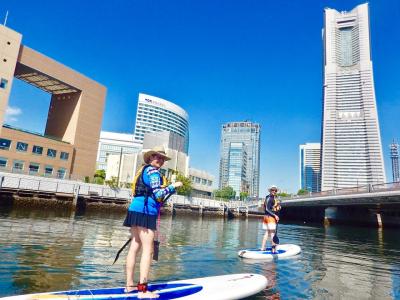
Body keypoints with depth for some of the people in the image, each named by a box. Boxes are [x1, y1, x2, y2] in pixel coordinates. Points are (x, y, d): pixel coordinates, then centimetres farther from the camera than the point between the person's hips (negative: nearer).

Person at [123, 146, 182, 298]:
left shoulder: (143, 170, 21)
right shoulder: (152, 171, -9)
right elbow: (158, 194, -18)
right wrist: (173, 186, -10)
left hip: (136, 210, 10)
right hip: (144, 212, -10)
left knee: (134, 247, 10)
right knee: (148, 250, -8)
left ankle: (129, 285, 17)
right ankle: (142, 290, -6)